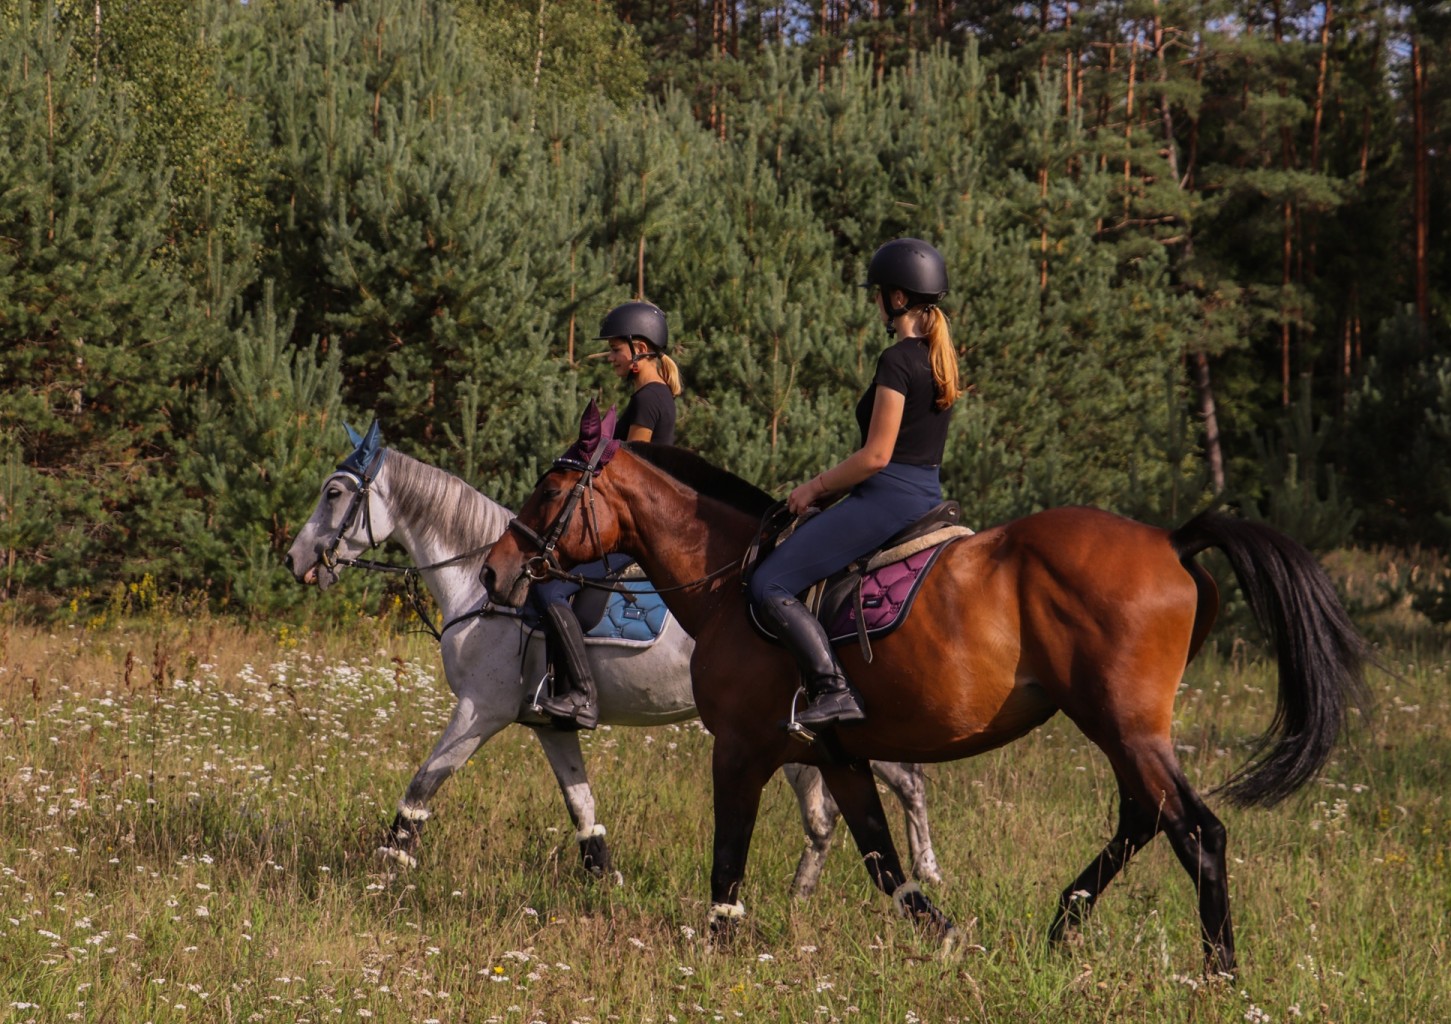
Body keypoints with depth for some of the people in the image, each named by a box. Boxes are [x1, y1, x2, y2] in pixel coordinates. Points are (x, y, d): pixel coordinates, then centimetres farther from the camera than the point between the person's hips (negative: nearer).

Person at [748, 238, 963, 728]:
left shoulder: (897, 361, -16)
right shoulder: (939, 358, 13)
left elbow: (876, 455, -18)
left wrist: (816, 487, -4)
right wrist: (829, 484, 18)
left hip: (887, 498, -10)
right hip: (926, 497, 10)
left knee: (769, 585, -13)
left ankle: (832, 691, -24)